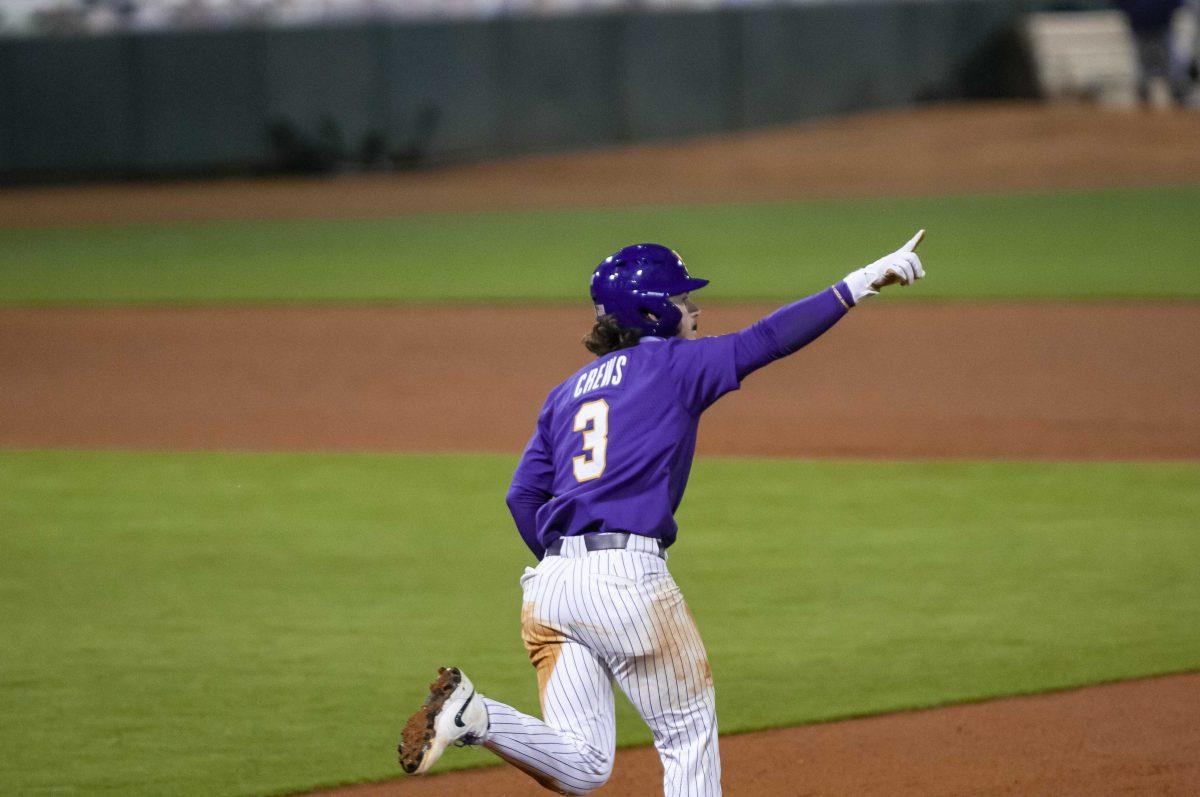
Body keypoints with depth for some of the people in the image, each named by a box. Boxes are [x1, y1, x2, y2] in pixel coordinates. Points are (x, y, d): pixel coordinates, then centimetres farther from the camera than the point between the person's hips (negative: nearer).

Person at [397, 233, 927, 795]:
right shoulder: (671, 364, 4)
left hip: (550, 583, 6)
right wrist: (859, 285, -3)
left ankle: (473, 715, -15)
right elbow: (765, 340, -5)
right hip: (629, 577, -6)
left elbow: (522, 497, 15)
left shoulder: (567, 392, 21)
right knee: (689, 737, 10)